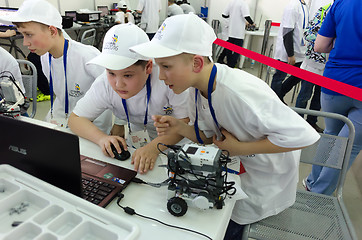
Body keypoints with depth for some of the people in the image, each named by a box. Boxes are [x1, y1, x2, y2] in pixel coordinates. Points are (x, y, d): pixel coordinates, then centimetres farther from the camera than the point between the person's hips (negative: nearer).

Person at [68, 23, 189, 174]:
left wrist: (154, 147, -41)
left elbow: (184, 122, -25)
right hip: (138, 143, 2)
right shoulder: (104, 84, -19)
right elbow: (76, 118, -9)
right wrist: (102, 138, -29)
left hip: (174, 142, -2)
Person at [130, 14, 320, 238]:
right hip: (236, 165, 6)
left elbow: (302, 135, -34)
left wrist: (241, 148, -28)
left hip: (265, 179, -6)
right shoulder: (197, 88, -12)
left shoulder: (241, 93, -38)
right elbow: (209, 136, -1)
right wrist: (180, 128, -21)